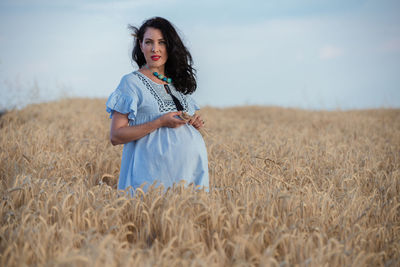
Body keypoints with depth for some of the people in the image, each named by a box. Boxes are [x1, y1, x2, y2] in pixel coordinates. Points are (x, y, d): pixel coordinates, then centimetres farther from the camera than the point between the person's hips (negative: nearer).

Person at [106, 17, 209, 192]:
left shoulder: (178, 82, 15)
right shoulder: (132, 82, -3)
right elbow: (116, 136, -9)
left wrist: (195, 122, 3)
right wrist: (160, 122, -16)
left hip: (192, 165, 5)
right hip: (155, 172, -5)